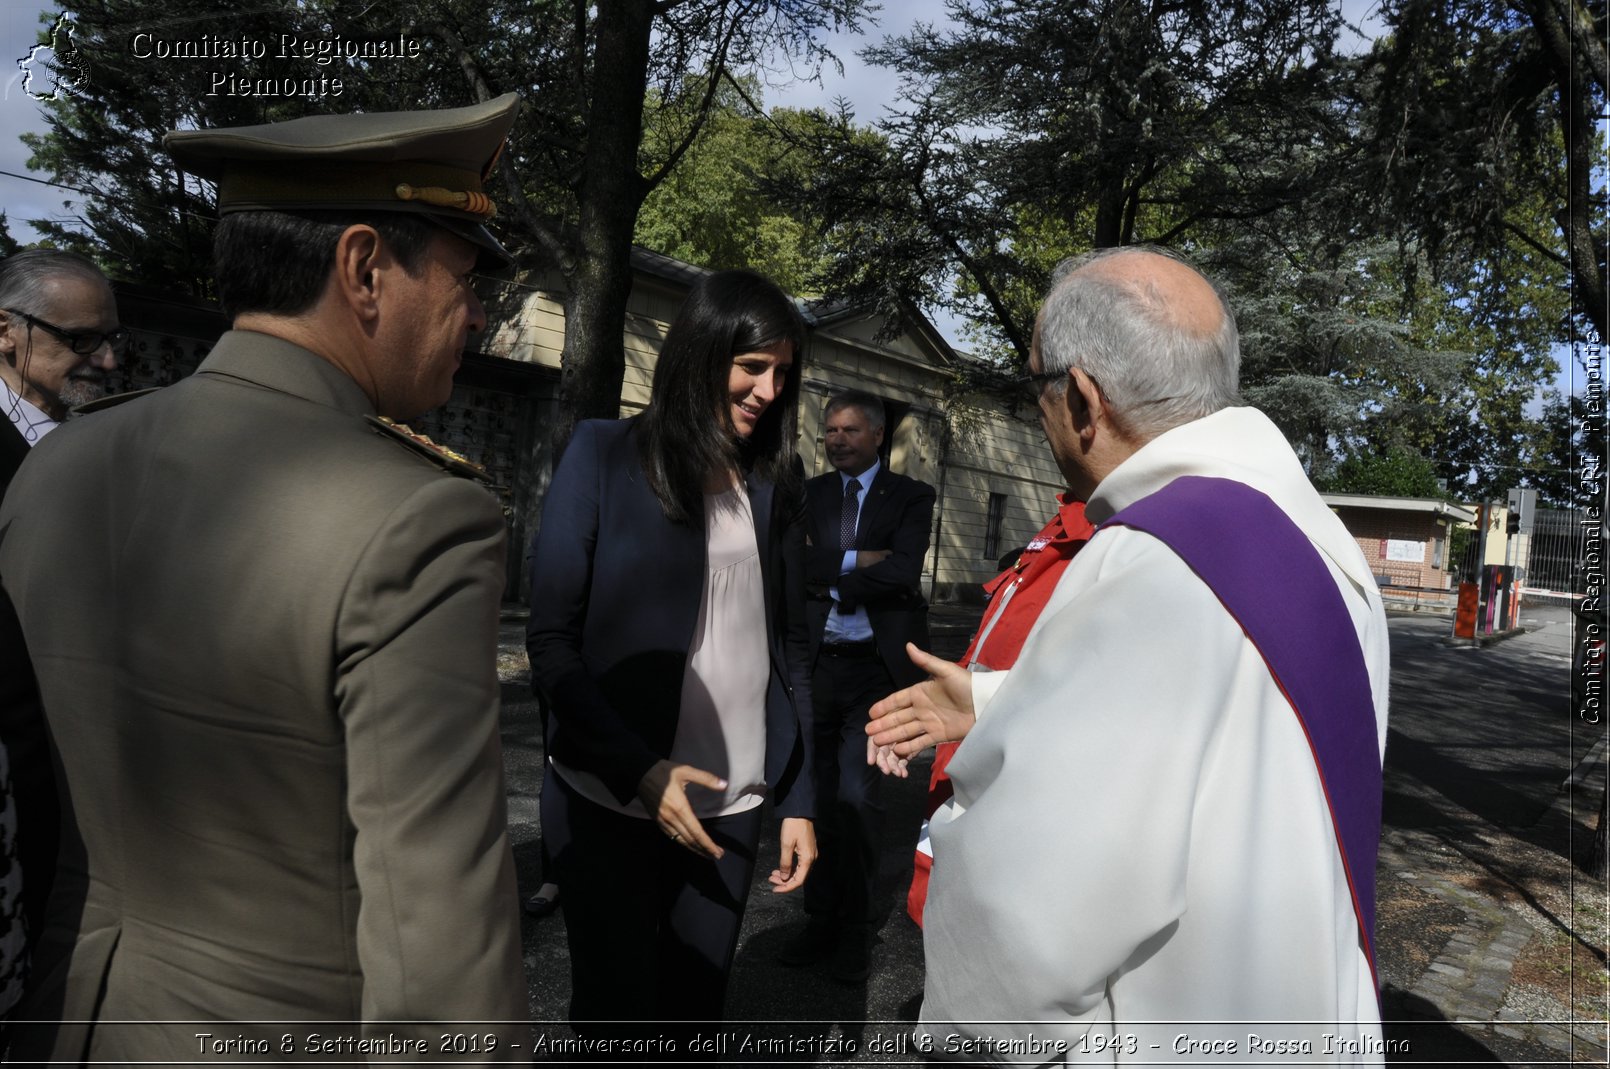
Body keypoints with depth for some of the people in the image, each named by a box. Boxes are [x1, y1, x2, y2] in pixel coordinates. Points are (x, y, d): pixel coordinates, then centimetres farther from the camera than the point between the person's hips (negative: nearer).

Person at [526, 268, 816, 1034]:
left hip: (731, 806, 3)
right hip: (609, 802, -3)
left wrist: (798, 799, 4)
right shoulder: (605, 454, -6)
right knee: (616, 1012, 10)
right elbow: (551, 640, -8)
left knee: (695, 1006, 13)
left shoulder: (775, 478, 6)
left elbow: (789, 645, 7)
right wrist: (639, 771, -16)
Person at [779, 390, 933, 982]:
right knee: (818, 796, 11)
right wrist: (857, 562, -14)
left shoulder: (910, 497, 2)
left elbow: (903, 571, -14)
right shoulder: (808, 494, 10)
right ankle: (820, 917, 25)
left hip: (875, 670, -3)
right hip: (815, 665, 3)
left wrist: (827, 574, -9)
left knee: (857, 796, -6)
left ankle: (853, 928, 11)